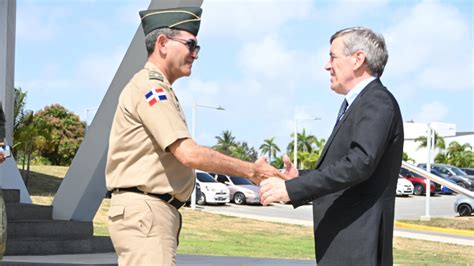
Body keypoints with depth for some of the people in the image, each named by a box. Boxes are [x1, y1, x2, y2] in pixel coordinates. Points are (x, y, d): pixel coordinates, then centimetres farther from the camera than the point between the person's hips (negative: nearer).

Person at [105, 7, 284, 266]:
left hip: (153, 212, 10)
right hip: (144, 213, -10)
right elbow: (189, 154, -21)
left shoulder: (158, 90, 19)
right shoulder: (149, 86, -13)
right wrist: (251, 170, -12)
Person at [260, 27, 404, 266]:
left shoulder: (378, 102, -12)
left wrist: (292, 188, -24)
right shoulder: (357, 105, 18)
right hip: (340, 243, 10)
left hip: (357, 245, -10)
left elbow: (360, 163, -25)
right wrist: (297, 183, 5)